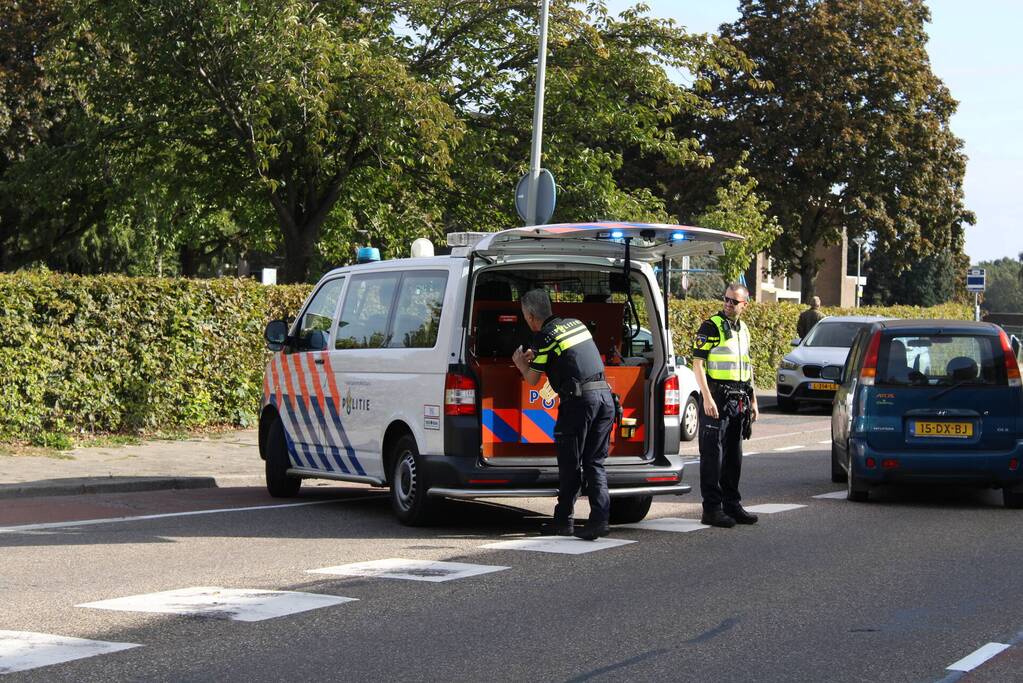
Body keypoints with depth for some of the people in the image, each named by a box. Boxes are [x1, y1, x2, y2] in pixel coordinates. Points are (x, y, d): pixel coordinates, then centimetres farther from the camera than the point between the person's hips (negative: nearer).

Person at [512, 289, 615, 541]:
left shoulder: (545, 336, -4)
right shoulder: (576, 324, 16)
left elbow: (532, 380, 5)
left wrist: (521, 363, 25)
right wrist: (535, 356, 35)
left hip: (579, 399, -6)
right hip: (605, 395, 6)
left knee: (570, 464, 6)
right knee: (595, 463, 8)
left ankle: (563, 520, 14)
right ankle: (599, 518, -4)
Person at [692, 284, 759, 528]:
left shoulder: (743, 330, 17)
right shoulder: (711, 327, -6)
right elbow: (698, 363, -12)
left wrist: (752, 400, 19)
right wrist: (707, 397, -20)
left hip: (738, 400, 7)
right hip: (717, 397, -7)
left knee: (734, 455, 11)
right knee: (713, 454, -6)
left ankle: (732, 505, 18)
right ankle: (712, 509, -4)